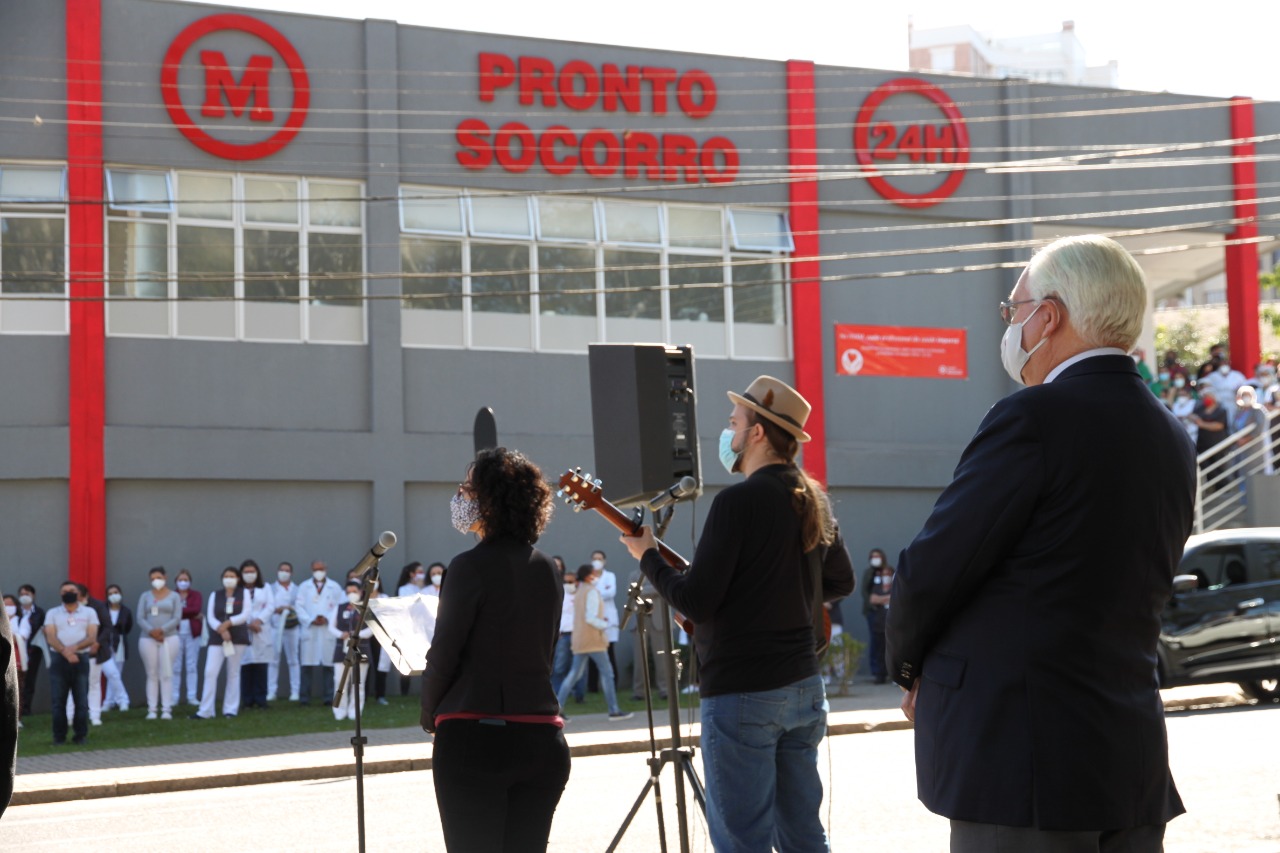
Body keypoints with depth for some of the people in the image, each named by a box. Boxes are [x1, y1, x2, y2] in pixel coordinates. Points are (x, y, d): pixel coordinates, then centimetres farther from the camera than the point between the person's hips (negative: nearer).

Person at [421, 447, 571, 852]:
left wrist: (430, 715, 9)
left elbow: (443, 656, -7)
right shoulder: (546, 568, 10)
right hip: (541, 736, 6)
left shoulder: (471, 567, -10)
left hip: (474, 734, -6)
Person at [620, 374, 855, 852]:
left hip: (741, 693, -8)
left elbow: (696, 602, -16)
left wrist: (647, 556, -2)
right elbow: (841, 583, 22)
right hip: (803, 687, 8)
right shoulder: (813, 501, 10)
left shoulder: (739, 501, -15)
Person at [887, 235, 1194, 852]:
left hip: (1022, 762, -8)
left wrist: (910, 665, 8)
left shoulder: (1036, 417, -13)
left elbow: (930, 572, -12)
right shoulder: (1173, 443, 12)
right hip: (1132, 762, 8)